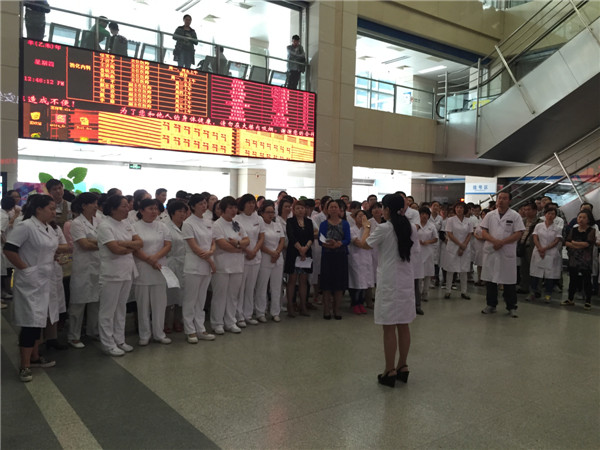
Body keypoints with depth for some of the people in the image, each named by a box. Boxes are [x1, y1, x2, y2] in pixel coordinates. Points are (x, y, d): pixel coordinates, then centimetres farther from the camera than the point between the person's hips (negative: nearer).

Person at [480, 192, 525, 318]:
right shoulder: (490, 215, 8)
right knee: (490, 279, 7)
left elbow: (518, 234, -6)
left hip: (508, 253, -3)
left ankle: (511, 307, 13)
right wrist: (494, 241, -16)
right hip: (490, 251, 3)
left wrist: (502, 242, -17)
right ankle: (491, 305, 19)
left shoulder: (515, 216, 0)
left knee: (509, 281, 2)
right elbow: (484, 231, 2)